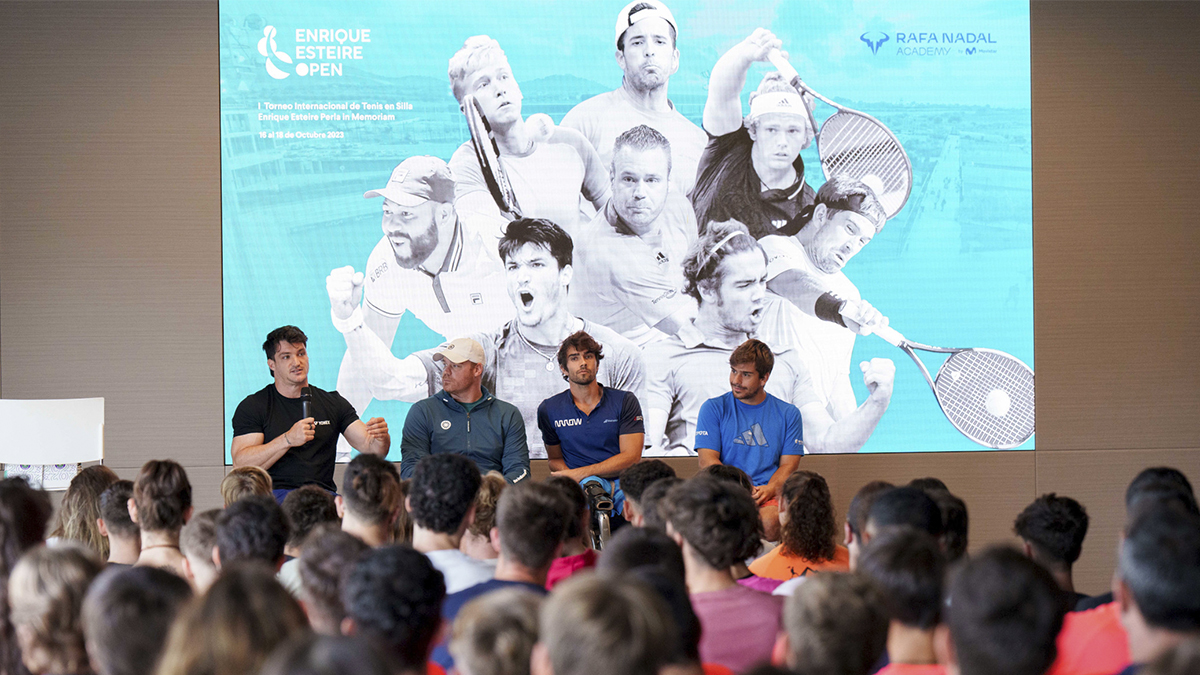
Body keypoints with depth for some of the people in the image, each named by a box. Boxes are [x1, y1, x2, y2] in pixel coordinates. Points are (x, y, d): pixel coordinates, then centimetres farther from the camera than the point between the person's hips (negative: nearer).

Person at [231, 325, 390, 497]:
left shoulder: (333, 403, 17)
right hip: (276, 494, -3)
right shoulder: (253, 406, 7)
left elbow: (370, 448, 10)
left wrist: (380, 437, -16)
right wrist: (288, 439, -17)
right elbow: (240, 464, -6)